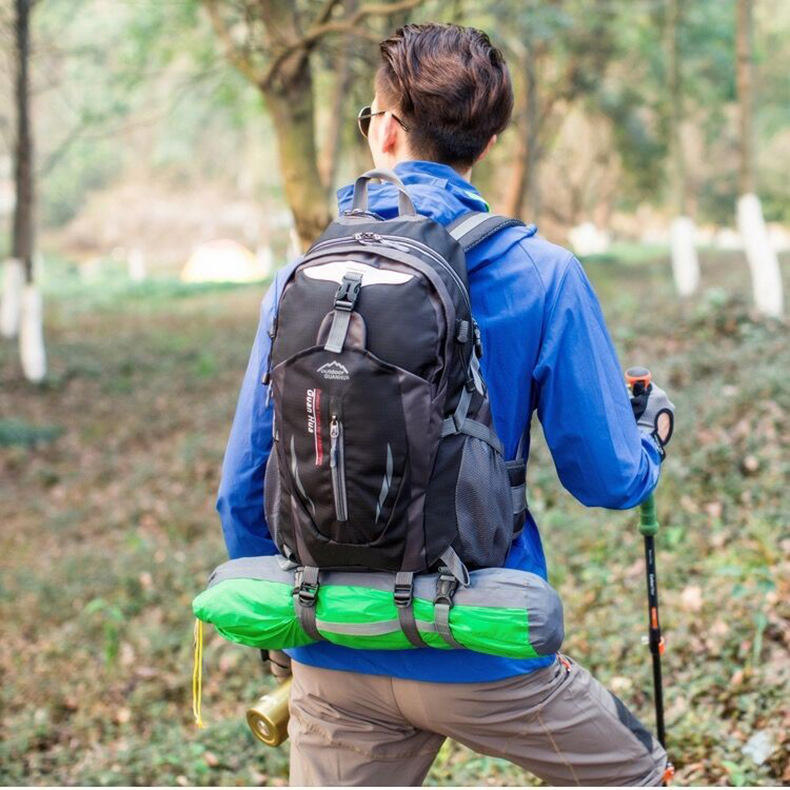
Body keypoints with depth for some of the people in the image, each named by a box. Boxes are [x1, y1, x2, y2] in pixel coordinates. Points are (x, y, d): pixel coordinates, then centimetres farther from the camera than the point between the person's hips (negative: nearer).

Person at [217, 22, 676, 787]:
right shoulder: (543, 278, -10)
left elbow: (243, 493, 2)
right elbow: (607, 479, -7)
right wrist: (652, 426, 17)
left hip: (333, 660, 3)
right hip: (479, 651, -3)